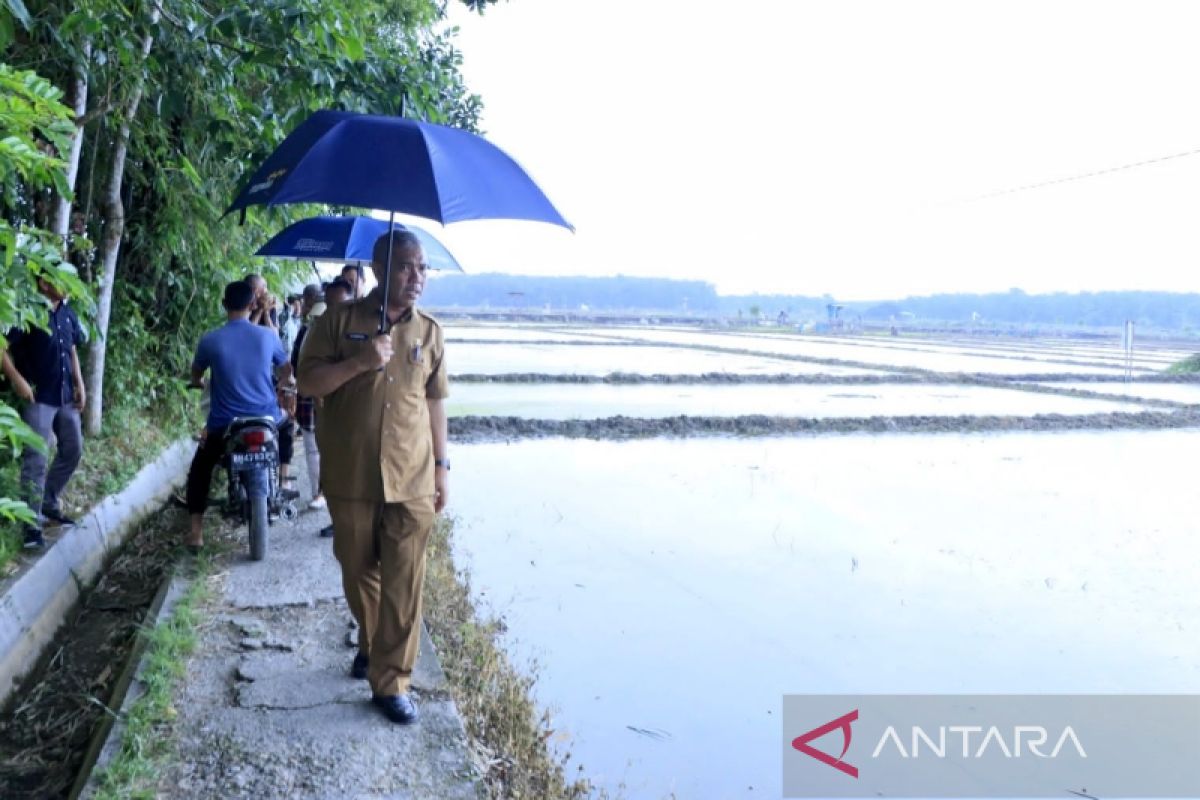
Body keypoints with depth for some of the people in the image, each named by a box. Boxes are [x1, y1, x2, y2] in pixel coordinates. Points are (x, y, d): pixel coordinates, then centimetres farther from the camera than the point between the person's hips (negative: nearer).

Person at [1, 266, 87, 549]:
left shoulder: (67, 314, 8)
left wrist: (79, 384, 11)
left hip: (65, 397, 8)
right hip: (38, 399, -8)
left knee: (73, 450, 16)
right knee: (35, 461, -7)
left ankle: (49, 504, 32)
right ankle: (32, 523, -1)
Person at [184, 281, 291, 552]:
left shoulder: (210, 340, -7)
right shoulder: (268, 336, -4)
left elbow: (196, 376, 14)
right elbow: (286, 372, 14)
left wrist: (199, 383, 39)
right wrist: (287, 382, 38)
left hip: (224, 425, -1)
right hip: (266, 420, 1)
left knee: (199, 471, 21)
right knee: (286, 420, 36)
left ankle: (196, 532, 11)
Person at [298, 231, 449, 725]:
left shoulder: (429, 332, 6)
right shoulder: (340, 321, -1)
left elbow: (435, 402, 10)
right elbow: (307, 382, -5)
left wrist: (442, 466, 8)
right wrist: (359, 362, -20)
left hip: (412, 480, 1)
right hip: (350, 477, 0)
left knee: (404, 584, 0)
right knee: (358, 572, 16)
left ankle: (392, 682, 11)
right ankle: (372, 643, 41)